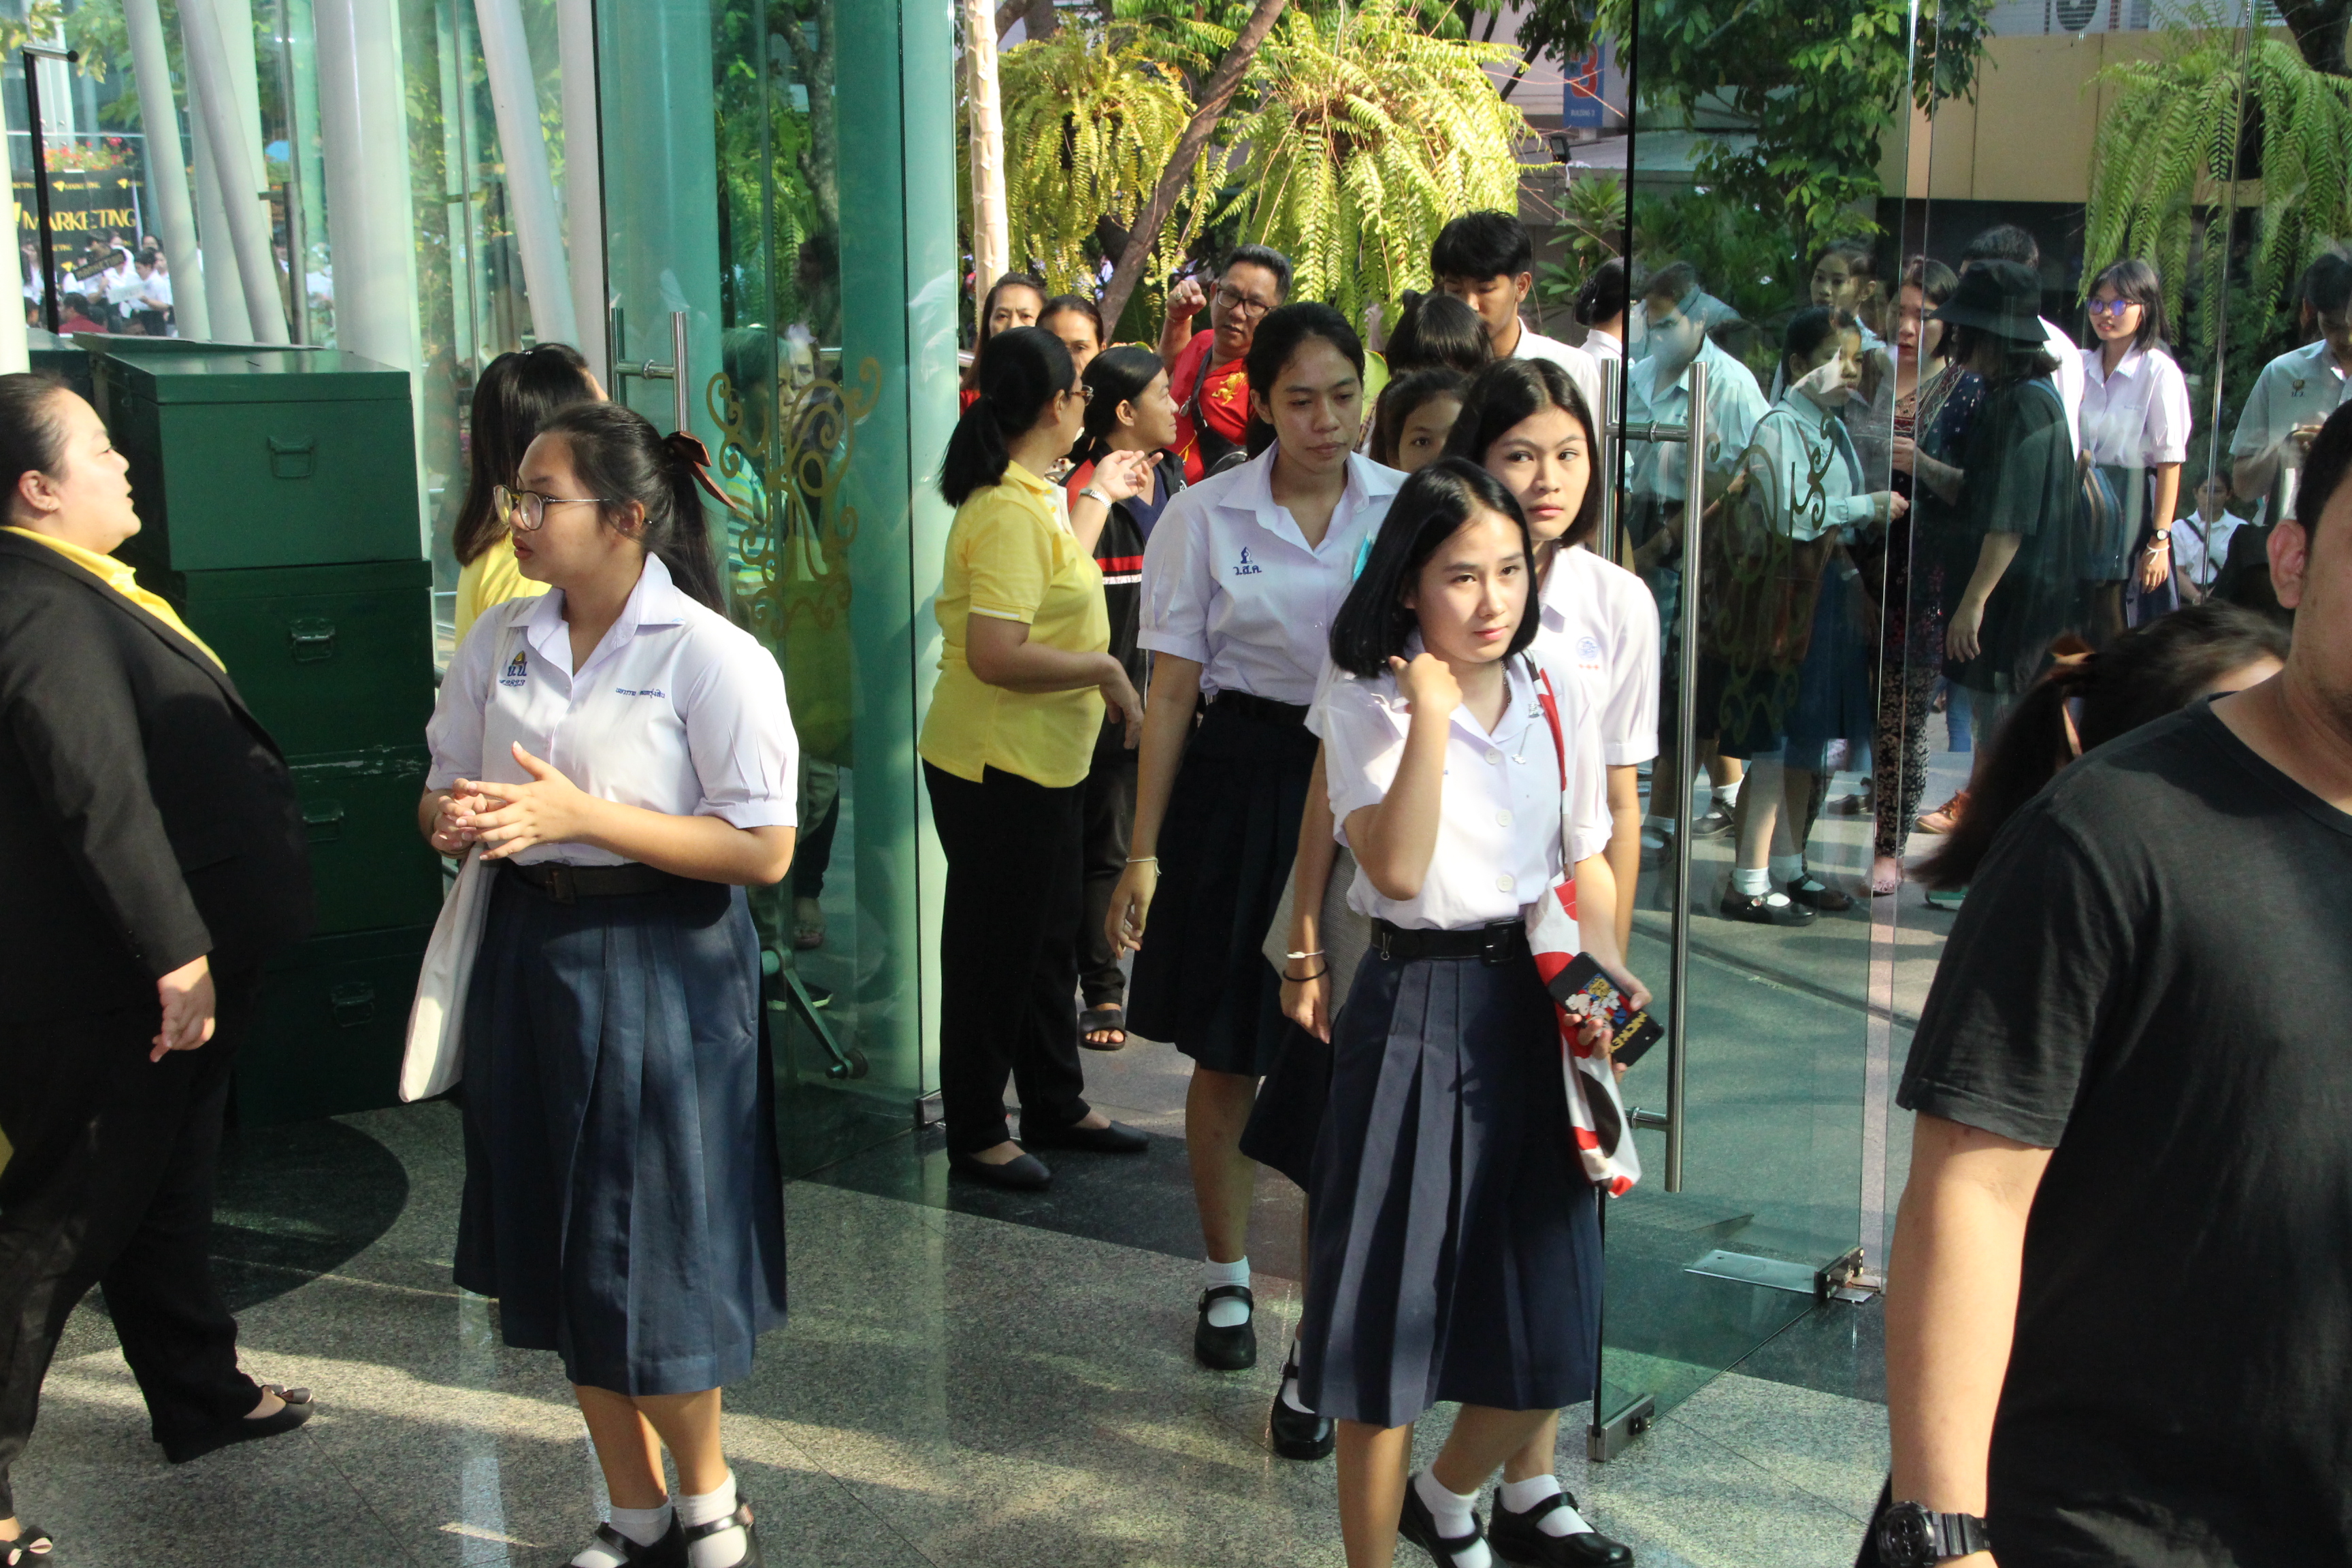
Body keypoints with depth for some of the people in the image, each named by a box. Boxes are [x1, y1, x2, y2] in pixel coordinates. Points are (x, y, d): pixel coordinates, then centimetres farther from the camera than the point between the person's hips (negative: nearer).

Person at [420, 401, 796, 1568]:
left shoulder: (710, 655, -12)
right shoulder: (499, 642, 5)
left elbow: (764, 850, -16)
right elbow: (442, 794, 15)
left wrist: (583, 818, -22)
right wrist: (459, 822, -10)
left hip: (661, 971, -6)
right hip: (528, 956, 6)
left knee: (654, 1265, 1)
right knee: (561, 1260, 13)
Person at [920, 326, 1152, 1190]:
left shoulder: (1031, 498, 10)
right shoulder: (1008, 513, -22)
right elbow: (996, 655, -29)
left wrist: (1099, 497, 27)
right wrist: (1106, 672, -20)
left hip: (1044, 762, 10)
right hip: (997, 767, -10)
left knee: (1048, 945, 20)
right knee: (993, 952, 3)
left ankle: (1057, 1108, 33)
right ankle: (976, 1133, 16)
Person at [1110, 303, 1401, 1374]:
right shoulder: (1205, 517, -1)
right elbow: (1172, 693, 1)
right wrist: (1144, 852, -1)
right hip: (1244, 785, 0)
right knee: (1228, 1053, 8)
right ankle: (1226, 1280, 27)